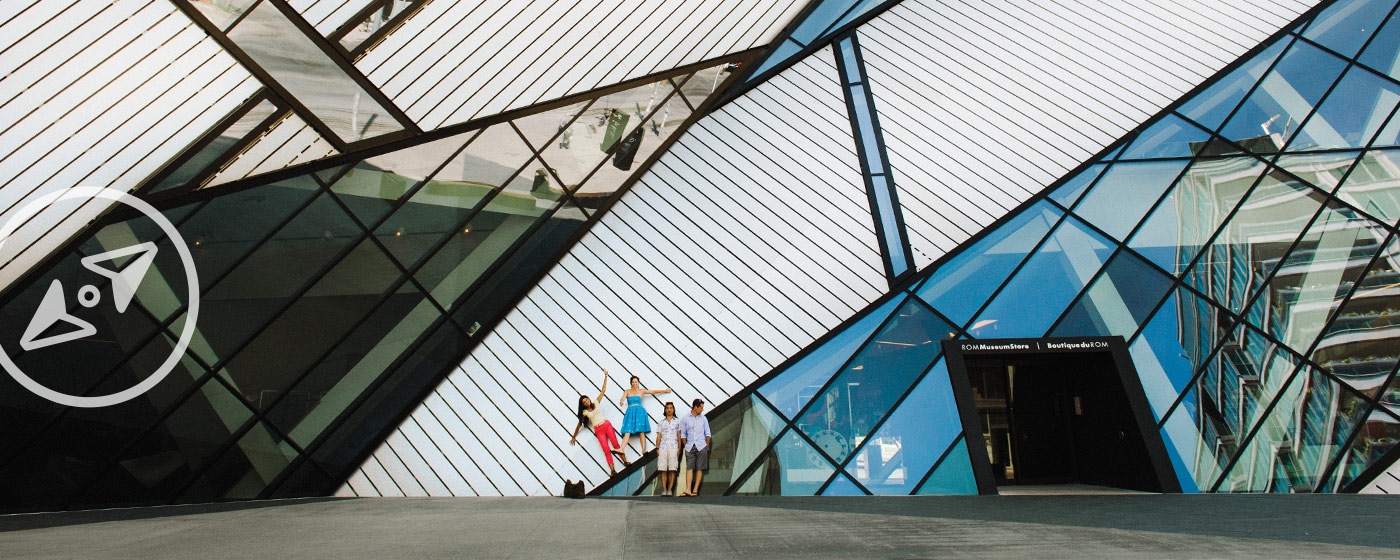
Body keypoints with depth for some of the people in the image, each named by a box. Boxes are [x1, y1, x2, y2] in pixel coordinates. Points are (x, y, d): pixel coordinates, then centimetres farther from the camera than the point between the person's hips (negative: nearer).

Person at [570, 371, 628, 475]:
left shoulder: (596, 403, 10)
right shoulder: (584, 412, 8)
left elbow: (603, 390, 9)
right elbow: (579, 424, 16)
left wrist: (605, 376, 5)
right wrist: (573, 437, 21)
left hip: (606, 424, 1)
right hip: (598, 430, -1)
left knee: (615, 444, -14)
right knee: (606, 450, -13)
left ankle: (625, 461, -16)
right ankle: (612, 469, -20)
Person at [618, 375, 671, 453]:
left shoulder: (641, 391, 13)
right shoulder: (627, 391, 13)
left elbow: (654, 392, 20)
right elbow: (623, 398, -4)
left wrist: (665, 390, 25)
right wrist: (621, 401, -29)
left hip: (639, 412, 0)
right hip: (630, 412, 0)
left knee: (641, 432, -9)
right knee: (627, 432, -13)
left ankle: (643, 450, -15)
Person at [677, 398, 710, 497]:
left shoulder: (703, 418, 10)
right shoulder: (685, 419, 5)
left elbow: (707, 433, 12)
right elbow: (683, 434, 9)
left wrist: (707, 446, 6)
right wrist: (685, 446, 3)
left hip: (701, 447, 1)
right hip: (690, 447, -1)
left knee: (699, 469, -2)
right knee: (690, 468, -7)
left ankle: (695, 490, 0)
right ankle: (688, 490, -12)